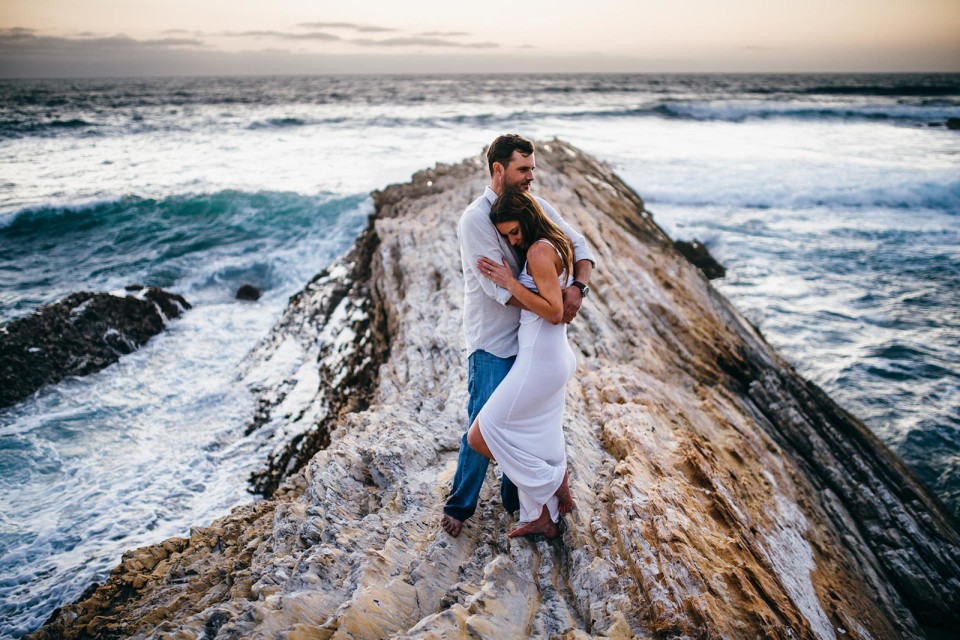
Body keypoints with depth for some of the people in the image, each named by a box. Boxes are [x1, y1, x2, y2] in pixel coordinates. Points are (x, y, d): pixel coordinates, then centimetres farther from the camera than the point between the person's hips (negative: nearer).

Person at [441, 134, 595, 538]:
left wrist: (577, 286, -17)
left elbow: (578, 245, 3)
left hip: (531, 336, 6)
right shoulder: (475, 220, -17)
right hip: (493, 342, -6)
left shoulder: (536, 207, 3)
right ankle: (459, 507, 19)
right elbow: (498, 285, -22)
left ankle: (516, 497, 34)